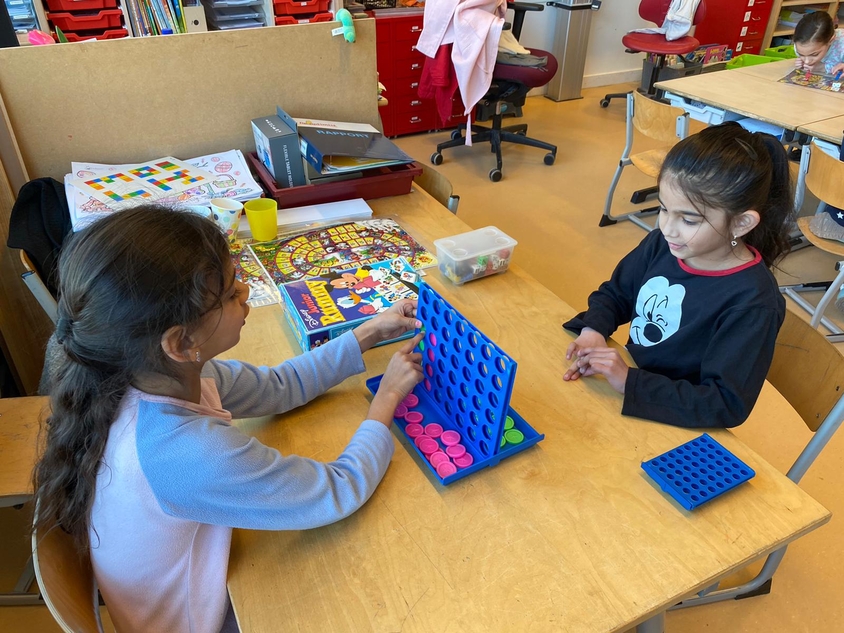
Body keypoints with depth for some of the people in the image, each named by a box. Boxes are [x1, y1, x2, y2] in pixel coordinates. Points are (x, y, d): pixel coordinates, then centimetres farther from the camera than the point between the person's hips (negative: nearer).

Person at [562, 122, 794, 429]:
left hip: (675, 425, -5)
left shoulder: (752, 303, -26)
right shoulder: (662, 243, -9)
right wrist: (594, 330, -15)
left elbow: (727, 405, -27)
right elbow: (615, 293, 6)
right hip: (630, 375, 6)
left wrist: (629, 382, -32)